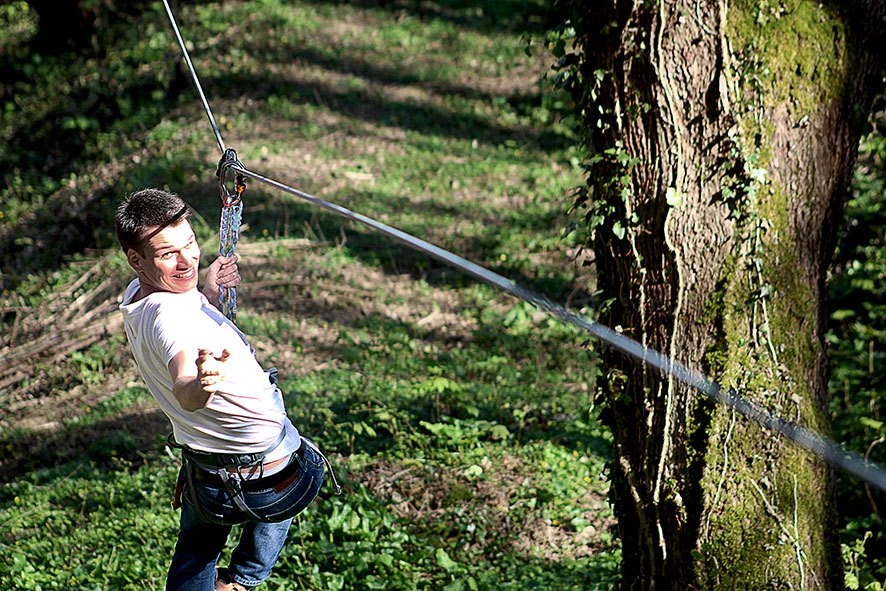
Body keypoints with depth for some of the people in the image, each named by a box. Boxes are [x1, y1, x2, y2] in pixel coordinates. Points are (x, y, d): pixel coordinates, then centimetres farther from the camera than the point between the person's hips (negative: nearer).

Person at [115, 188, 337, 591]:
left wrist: (208, 295, 11)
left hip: (201, 475, 7)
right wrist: (200, 384, -75)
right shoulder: (172, 314, -33)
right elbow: (183, 388, -54)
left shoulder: (136, 296, -3)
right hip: (265, 476, -7)